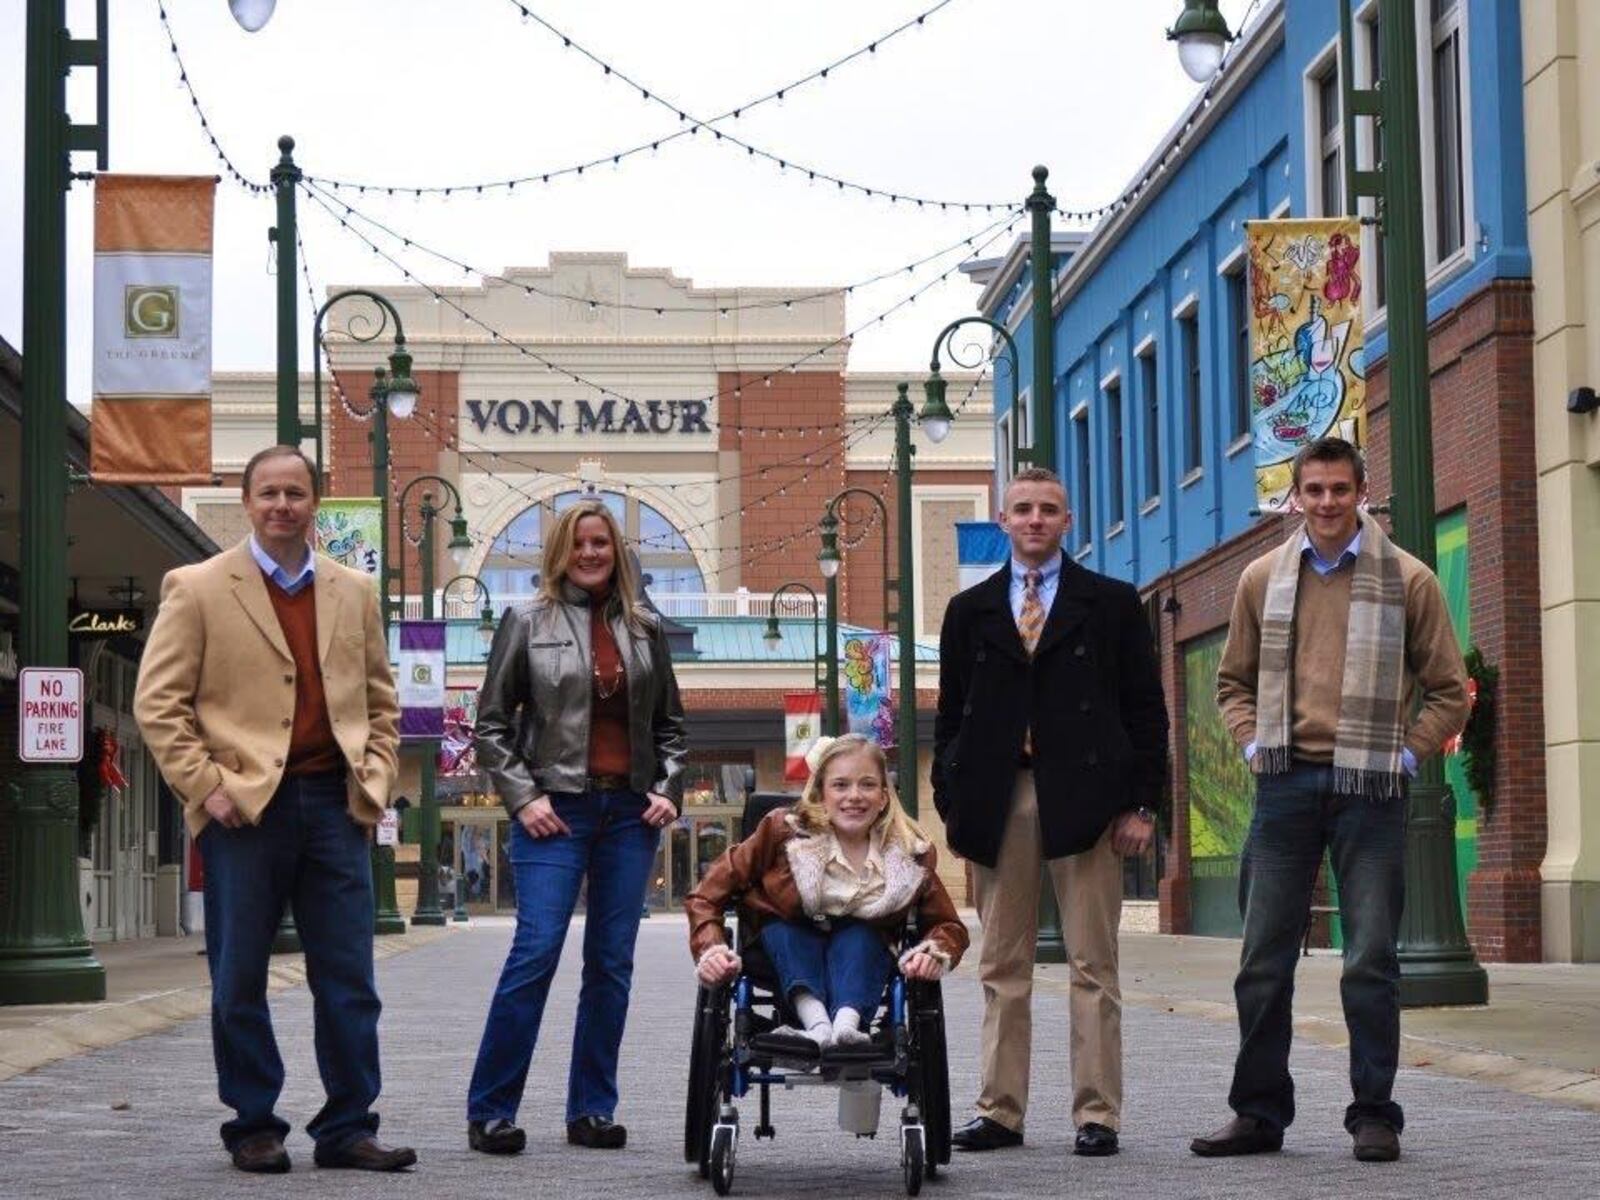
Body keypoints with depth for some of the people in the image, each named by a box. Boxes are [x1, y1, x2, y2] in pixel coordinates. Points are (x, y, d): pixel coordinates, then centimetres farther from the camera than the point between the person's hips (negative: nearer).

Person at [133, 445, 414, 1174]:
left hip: (334, 805, 3)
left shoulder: (354, 592, 13)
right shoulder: (197, 589, 1)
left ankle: (348, 1127, 10)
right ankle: (253, 1128, 14)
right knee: (240, 980, 3)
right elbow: (157, 704, -2)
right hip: (244, 807, -3)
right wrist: (205, 786, -10)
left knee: (348, 978, 3)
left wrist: (375, 779, 6)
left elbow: (381, 700, 20)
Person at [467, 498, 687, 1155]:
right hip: (556, 810, -4)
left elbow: (670, 722, 19)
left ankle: (592, 1111, 12)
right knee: (535, 953, -11)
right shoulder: (526, 623, 2)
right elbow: (491, 721, 3)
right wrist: (521, 797, -6)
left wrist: (668, 789, 5)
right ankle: (490, 1111, -4)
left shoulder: (646, 627, 12)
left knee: (612, 963, 5)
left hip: (630, 811, 4)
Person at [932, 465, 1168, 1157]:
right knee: (1002, 968, 5)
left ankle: (1097, 1114, 2)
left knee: (1093, 966, -1)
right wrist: (950, 804, 5)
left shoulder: (1112, 604, 8)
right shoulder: (970, 611, 15)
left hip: (1083, 801, -2)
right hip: (995, 803, 2)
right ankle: (1000, 1111, 10)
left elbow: (1145, 709, 5)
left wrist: (1141, 803, -3)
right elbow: (950, 716, 14)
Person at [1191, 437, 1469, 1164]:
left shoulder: (1407, 580, 2)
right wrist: (1252, 743, 4)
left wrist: (1406, 753, -4)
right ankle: (1259, 1111, 14)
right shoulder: (1264, 579, 9)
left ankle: (1374, 1115, 9)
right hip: (1286, 781, 2)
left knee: (1371, 961, 0)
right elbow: (1234, 681, 19)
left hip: (1368, 788, -2)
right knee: (1264, 959, 5)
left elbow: (1449, 691, 7)